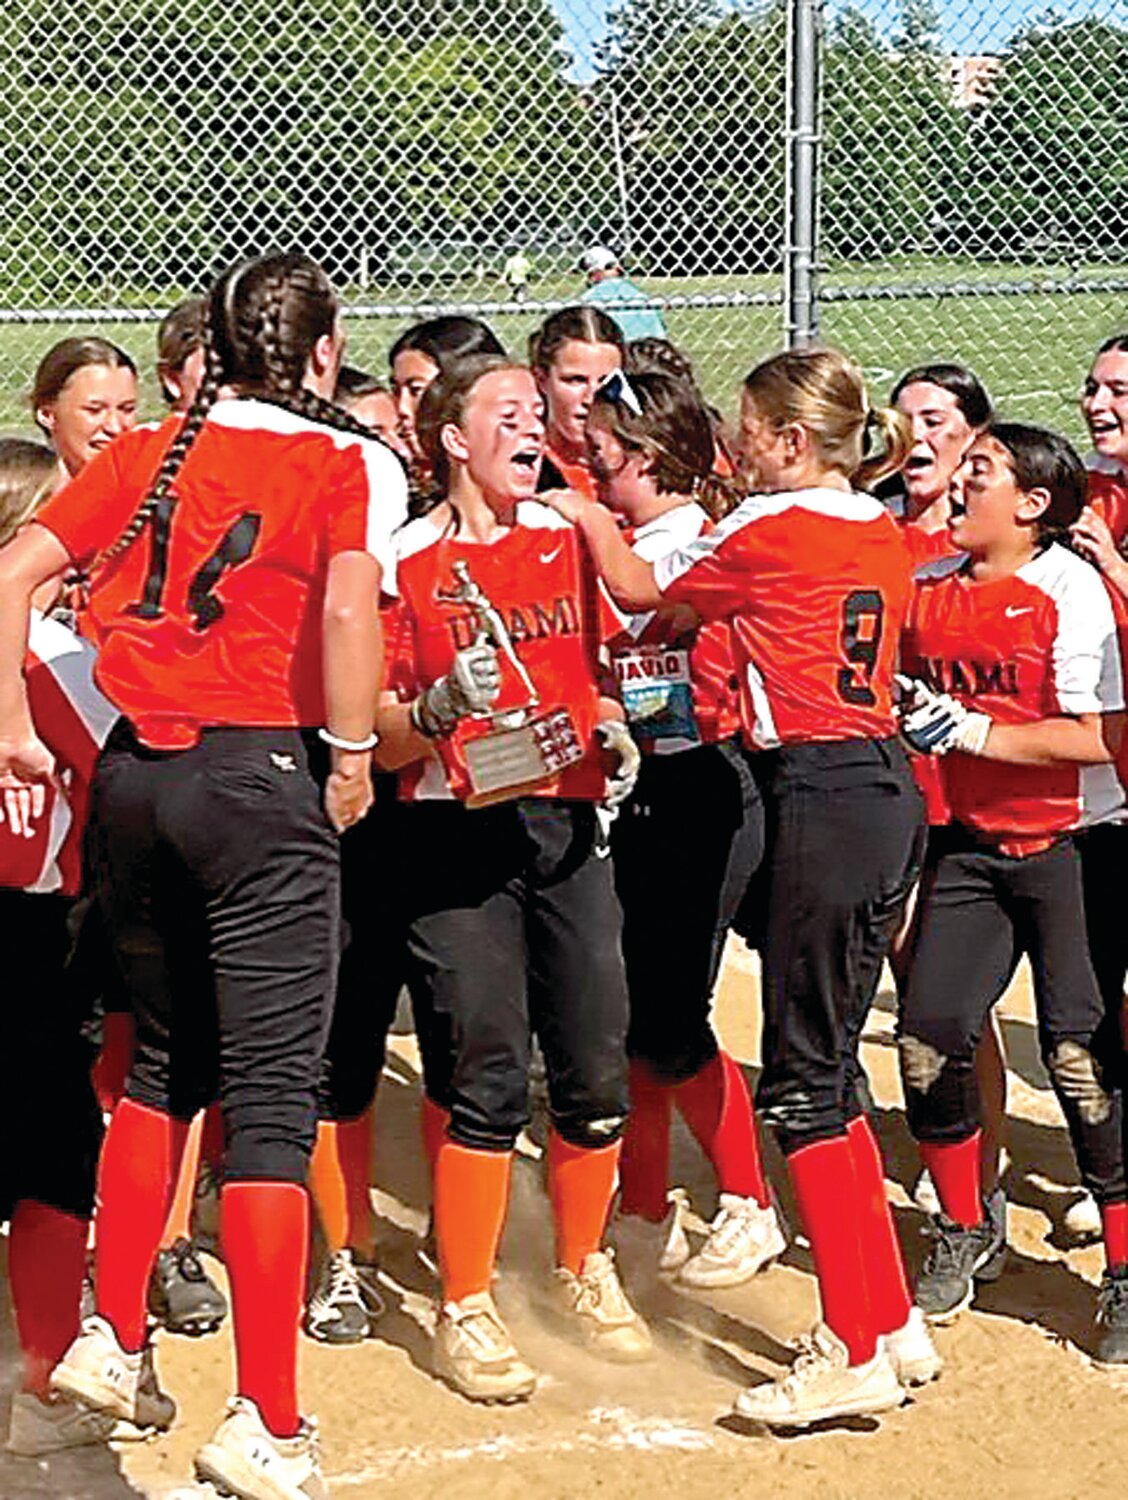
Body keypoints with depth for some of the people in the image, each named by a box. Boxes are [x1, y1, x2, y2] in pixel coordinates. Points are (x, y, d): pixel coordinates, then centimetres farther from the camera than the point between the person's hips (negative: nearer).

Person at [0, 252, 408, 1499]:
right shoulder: (351, 462, 0)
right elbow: (348, 607, -17)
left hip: (131, 775, 5)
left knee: (166, 1061, 23)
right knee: (271, 1099, -2)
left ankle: (112, 1339, 25)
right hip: (260, 778, -5)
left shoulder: (144, 456, 13)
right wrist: (355, 759, -7)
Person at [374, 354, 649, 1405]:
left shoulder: (568, 538, 10)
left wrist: (612, 734, 5)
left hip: (567, 824, 5)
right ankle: (464, 1313, 7)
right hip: (458, 835, -5)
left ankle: (583, 1276, 26)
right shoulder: (405, 561, -5)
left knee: (597, 1070, 5)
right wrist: (441, 709, -25)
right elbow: (384, 741, -6)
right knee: (487, 1080, -7)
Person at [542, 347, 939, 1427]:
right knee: (827, 1066, 15)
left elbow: (639, 591, 4)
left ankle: (855, 1353, -1)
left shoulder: (771, 529, -9)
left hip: (819, 794, -8)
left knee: (802, 1081, -3)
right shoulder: (884, 535, 12)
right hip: (889, 785, 8)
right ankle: (895, 1325, 20)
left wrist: (587, 520, 21)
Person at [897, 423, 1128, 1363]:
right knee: (929, 1037, -1)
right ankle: (966, 1231, 21)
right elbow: (905, 700, 21)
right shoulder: (929, 588, 7)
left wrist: (973, 730, -19)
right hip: (970, 843, 6)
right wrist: (908, 717, -2)